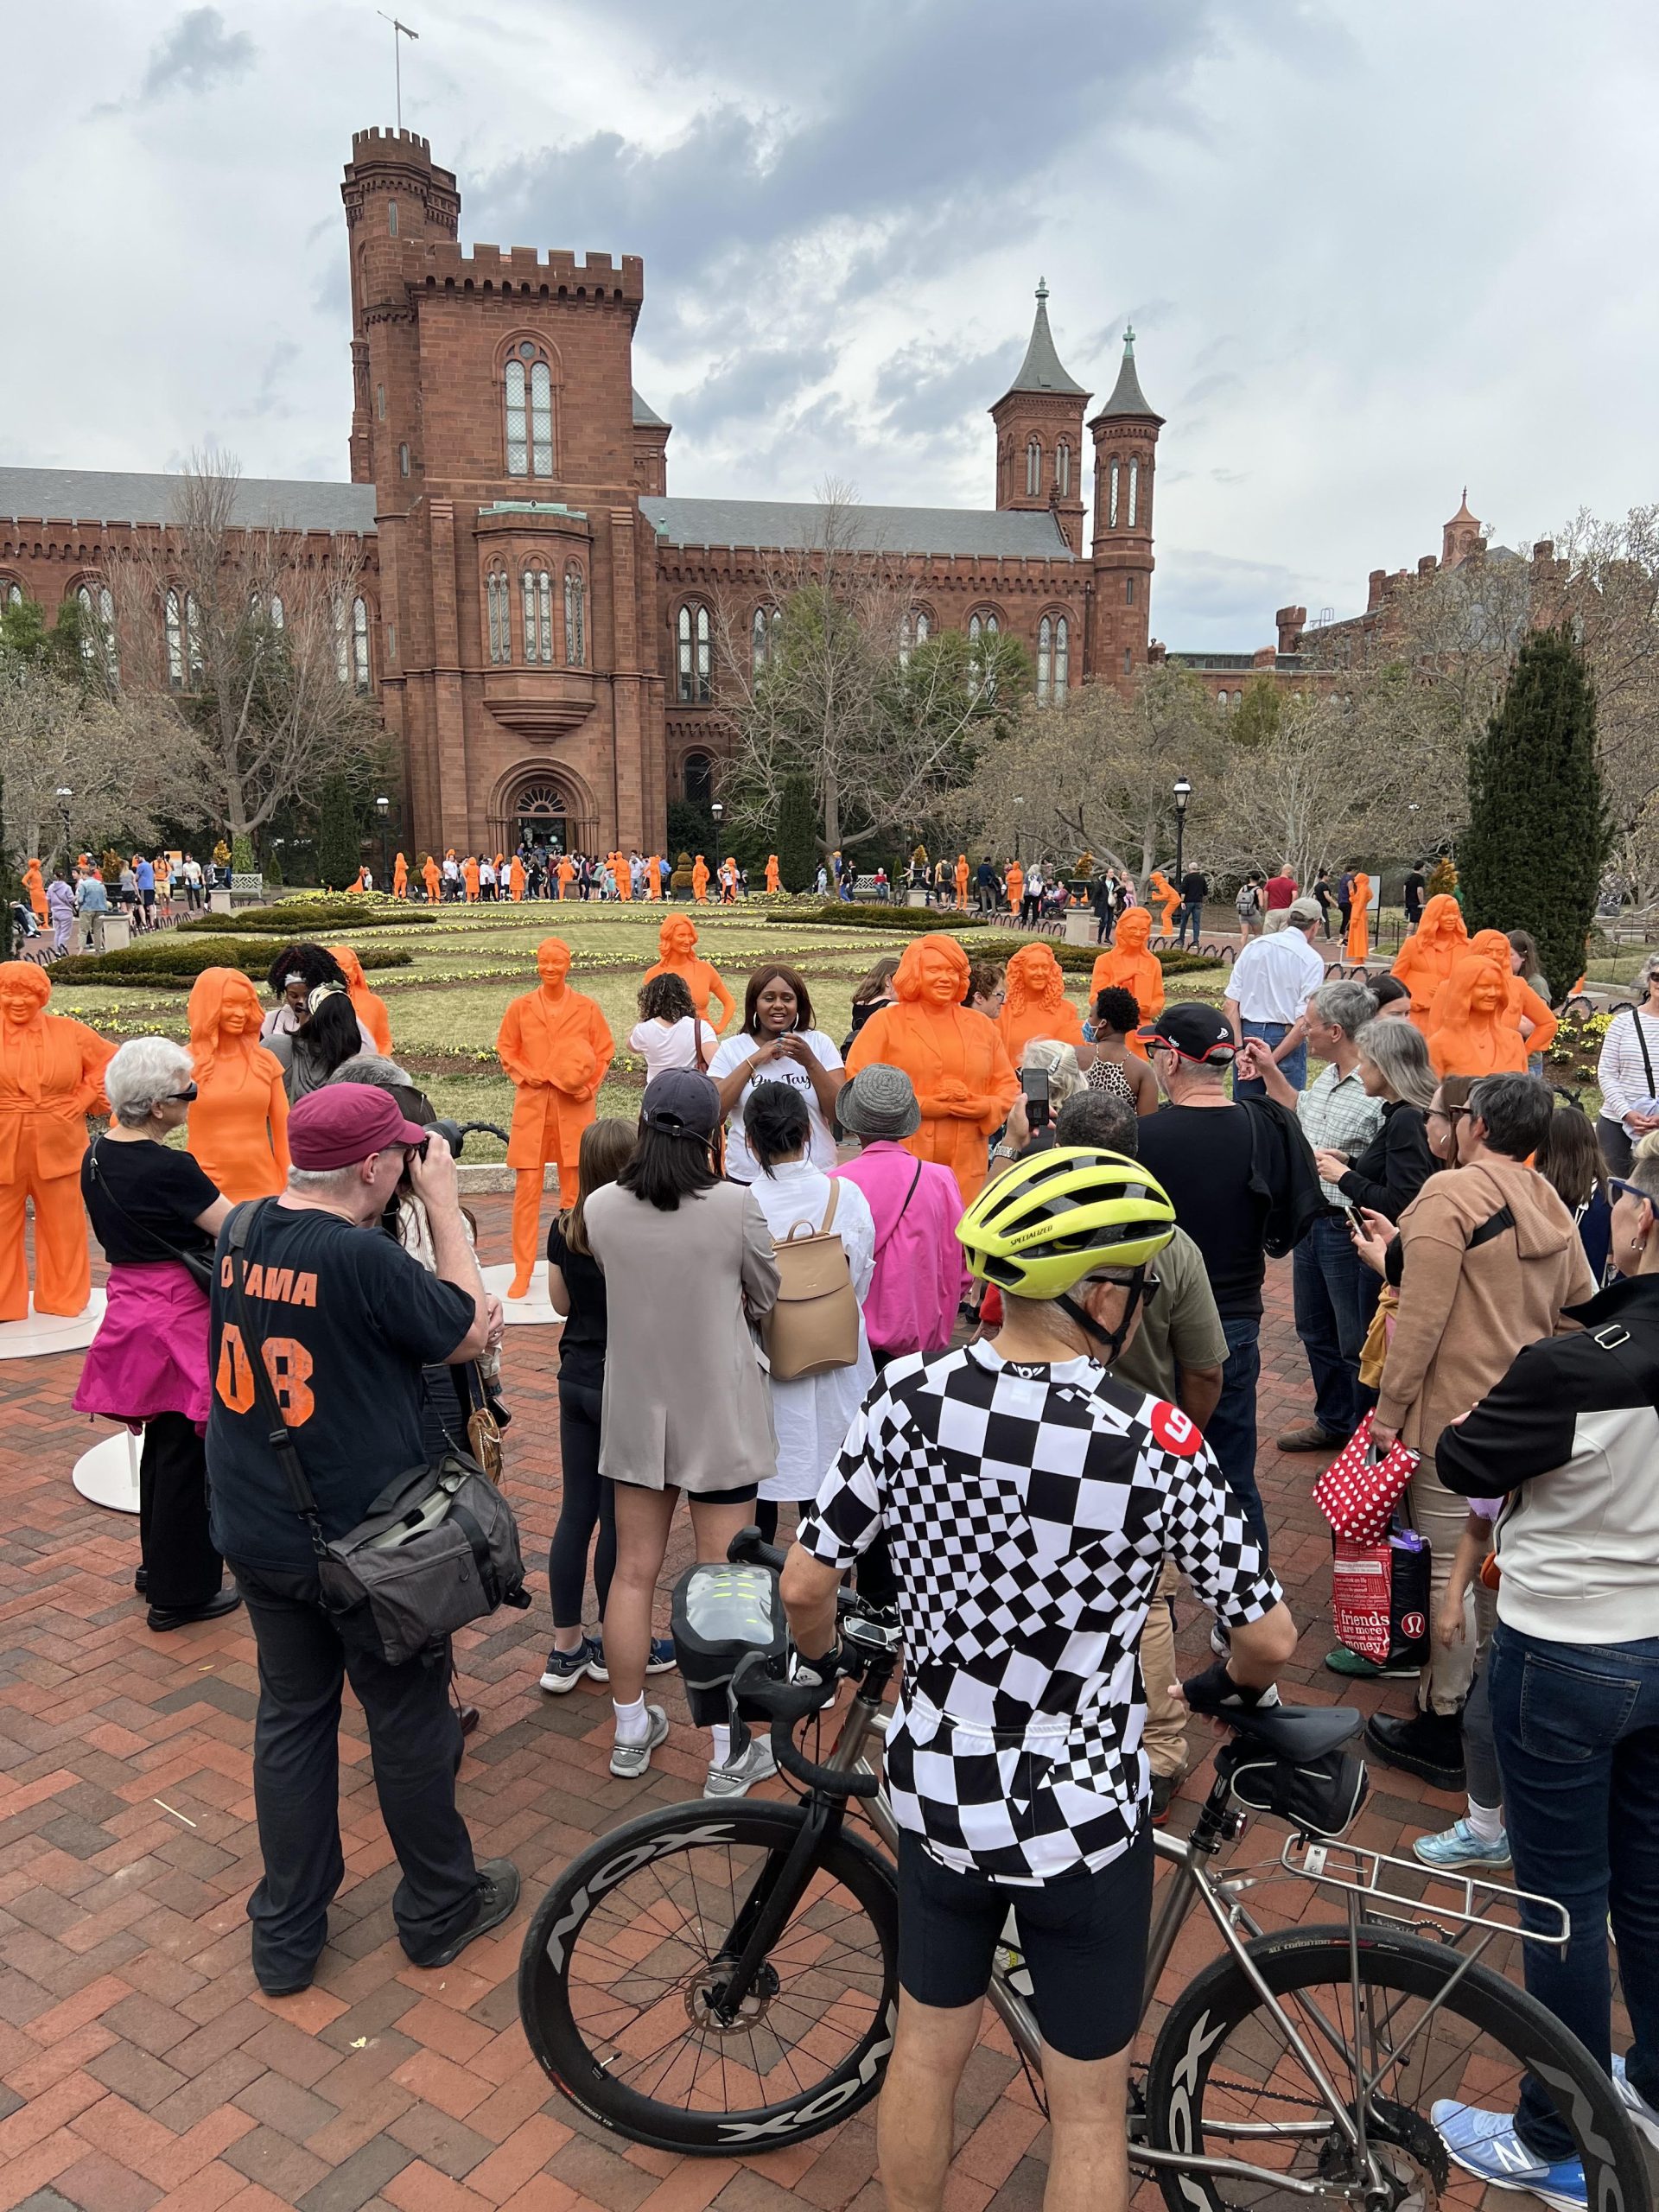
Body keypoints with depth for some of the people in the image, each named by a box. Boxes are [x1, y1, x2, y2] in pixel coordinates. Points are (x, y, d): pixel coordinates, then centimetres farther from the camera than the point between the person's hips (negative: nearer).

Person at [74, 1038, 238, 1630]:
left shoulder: (97, 1157, 4)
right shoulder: (169, 1169, -23)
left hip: (129, 1308, 8)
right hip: (180, 1319, -8)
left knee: (163, 1442, 22)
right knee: (186, 1454, 5)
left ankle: (158, 1563, 37)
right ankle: (181, 1593, 16)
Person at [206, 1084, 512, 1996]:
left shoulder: (244, 1230, -5)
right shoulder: (364, 1259, -27)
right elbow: (473, 1330, -13)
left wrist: (414, 1208, 4)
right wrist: (443, 1202, -10)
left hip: (256, 1535, 7)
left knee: (291, 1717, 20)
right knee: (411, 1721, 14)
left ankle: (286, 1936, 33)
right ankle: (440, 1910, 33)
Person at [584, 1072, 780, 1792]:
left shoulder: (600, 1208, -9)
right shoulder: (736, 1205, -17)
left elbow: (612, 1277, 4)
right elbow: (765, 1299, -3)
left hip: (635, 1410, 3)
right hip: (718, 1415, -3)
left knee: (634, 1571, 16)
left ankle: (631, 1732, 31)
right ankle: (729, 1754, 19)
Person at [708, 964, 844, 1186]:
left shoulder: (820, 1043, 1)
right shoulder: (731, 1049, 1)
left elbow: (840, 1113, -6)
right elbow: (712, 1111, -10)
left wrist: (810, 1062, -17)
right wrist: (753, 1061, -13)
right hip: (747, 1177, 0)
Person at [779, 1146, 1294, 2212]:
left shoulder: (909, 1398, -15)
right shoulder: (1156, 1440, -22)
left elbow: (806, 1587, -7)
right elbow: (1270, 1639, -13)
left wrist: (826, 1659, 15)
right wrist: (1231, 1683, 11)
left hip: (935, 1793, 3)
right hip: (1081, 1820, -3)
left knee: (927, 2051, 26)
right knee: (1090, 2106, 20)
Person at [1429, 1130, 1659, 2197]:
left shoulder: (1571, 1369, -29)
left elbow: (1465, 1466, -12)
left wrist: (1488, 1414, 6)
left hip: (1567, 1655, -6)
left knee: (1565, 1898, 10)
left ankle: (1554, 2146, 28)